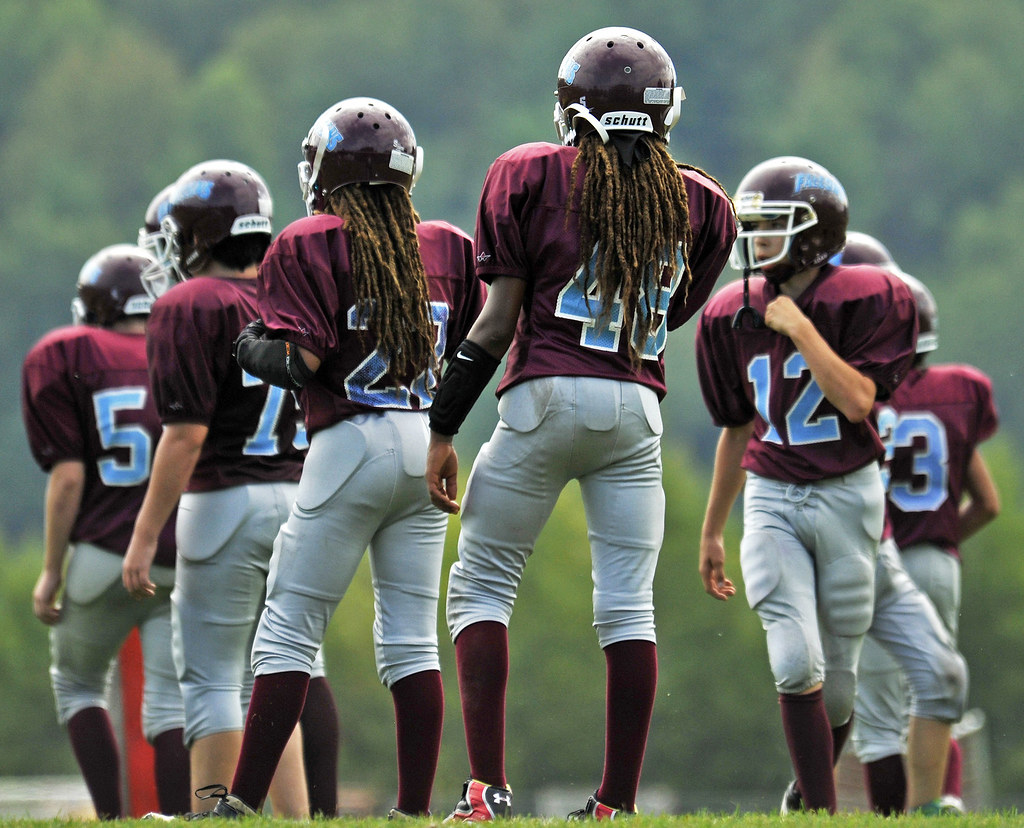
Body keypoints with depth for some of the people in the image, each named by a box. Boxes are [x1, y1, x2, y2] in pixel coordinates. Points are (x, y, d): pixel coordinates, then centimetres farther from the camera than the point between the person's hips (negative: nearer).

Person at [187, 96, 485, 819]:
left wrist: (251, 349, 6)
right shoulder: (446, 247, 9)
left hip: (351, 444, -5)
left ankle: (242, 803, -4)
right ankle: (414, 812, 4)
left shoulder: (309, 246, -6)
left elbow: (298, 361, -14)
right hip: (429, 442, 5)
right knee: (412, 640, 7)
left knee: (289, 633, -1)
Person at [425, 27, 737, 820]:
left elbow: (499, 321, -3)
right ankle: (618, 804, 1)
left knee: (482, 585, 7)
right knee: (629, 606, 5)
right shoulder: (699, 202, 8)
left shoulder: (531, 176, -1)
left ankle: (488, 789, -5)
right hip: (639, 408, 3)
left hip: (546, 396, -3)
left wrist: (444, 430, 1)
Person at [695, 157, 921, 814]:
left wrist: (799, 328, -21)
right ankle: (823, 815, -11)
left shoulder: (866, 301, -9)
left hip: (847, 496, -2)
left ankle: (813, 785, 30)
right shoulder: (733, 315, 3)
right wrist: (711, 531, 19)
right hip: (771, 500, 2)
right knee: (797, 666, -15)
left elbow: (856, 401, -22)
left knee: (837, 680, 5)